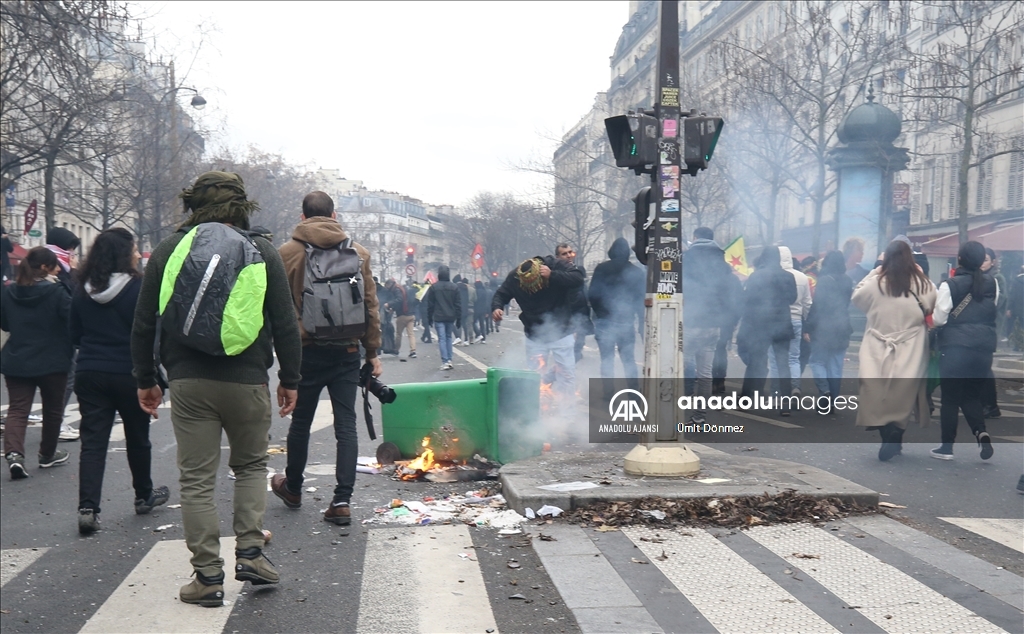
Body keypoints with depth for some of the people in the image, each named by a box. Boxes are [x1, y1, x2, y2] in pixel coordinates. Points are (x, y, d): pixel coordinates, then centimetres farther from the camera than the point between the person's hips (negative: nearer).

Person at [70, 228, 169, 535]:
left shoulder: (82, 291, 2)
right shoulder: (138, 288, -13)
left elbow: (75, 336, 10)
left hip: (89, 374, 3)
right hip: (129, 374, -3)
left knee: (92, 441, 2)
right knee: (137, 438, 15)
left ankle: (87, 508, -8)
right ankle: (144, 495, 31)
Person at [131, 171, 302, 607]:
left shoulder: (169, 250, 6)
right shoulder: (262, 252, 3)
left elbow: (144, 323, 7)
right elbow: (285, 324, 1)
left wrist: (146, 379, 16)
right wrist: (290, 380, 9)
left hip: (188, 382, 0)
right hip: (247, 380, 0)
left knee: (197, 480, 5)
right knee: (251, 465, 20)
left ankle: (208, 576, 8)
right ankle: (249, 551, 10)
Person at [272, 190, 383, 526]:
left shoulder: (287, 253, -1)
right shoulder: (358, 252, 4)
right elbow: (370, 305, 5)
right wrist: (373, 352, 10)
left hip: (306, 350, -1)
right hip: (347, 350, 1)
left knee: (301, 420, 15)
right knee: (346, 425, 2)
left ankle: (292, 488, 33)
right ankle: (342, 501, -3)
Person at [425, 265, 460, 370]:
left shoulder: (433, 287, -4)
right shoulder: (454, 287, 2)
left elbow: (430, 305, -1)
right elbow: (458, 304, 2)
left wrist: (429, 319, 7)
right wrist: (459, 319, 8)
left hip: (438, 318, -3)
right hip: (450, 317, 3)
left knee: (442, 339, -2)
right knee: (449, 337, 16)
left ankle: (445, 362, -10)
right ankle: (449, 360, 12)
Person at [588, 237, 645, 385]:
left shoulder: (601, 269, -2)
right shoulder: (637, 272, 3)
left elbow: (592, 295, -7)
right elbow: (641, 301, 3)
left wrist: (598, 312, 7)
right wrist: (641, 325, 7)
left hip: (604, 321, -1)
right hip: (626, 322, 2)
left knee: (607, 359, 3)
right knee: (628, 359, 10)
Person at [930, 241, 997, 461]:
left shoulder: (950, 285, -10)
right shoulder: (992, 283, 5)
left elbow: (939, 319, -8)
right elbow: (992, 310, 18)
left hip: (955, 347, -4)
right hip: (983, 346, 4)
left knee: (950, 397, 4)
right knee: (973, 395, 14)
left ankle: (947, 446, 7)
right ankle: (981, 432, -9)